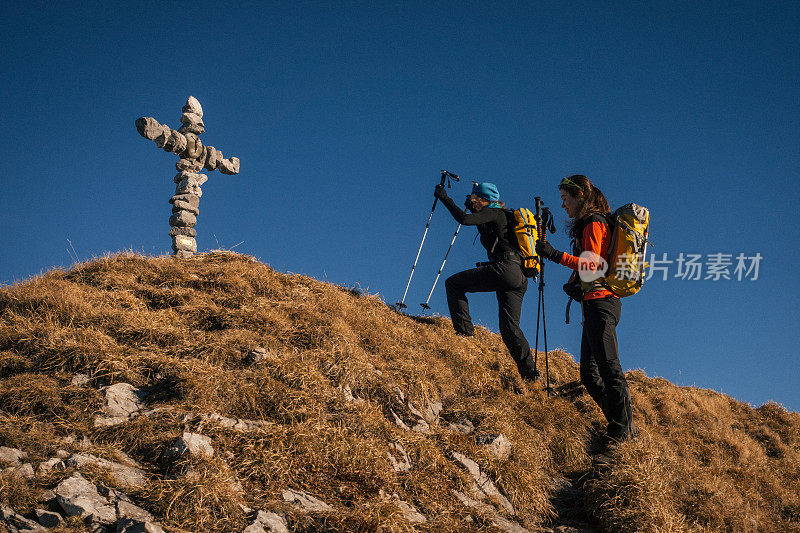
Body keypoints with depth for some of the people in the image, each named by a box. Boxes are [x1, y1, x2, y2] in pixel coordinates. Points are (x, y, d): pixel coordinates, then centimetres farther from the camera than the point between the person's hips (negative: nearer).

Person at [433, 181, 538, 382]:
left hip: (506, 268, -9)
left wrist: (445, 198, -3)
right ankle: (530, 373, 0)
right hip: (520, 278, 9)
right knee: (510, 328, 7)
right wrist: (473, 208, 44)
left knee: (453, 283, 2)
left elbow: (464, 219, -13)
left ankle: (464, 328, -3)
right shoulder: (504, 216, 27)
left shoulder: (495, 213, 1)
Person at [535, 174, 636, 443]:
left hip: (599, 300, -10)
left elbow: (593, 265, -20)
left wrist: (557, 255, -24)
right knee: (589, 373, 8)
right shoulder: (590, 224, 22)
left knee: (609, 367, -12)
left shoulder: (594, 224, -8)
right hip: (596, 303, 10)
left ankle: (623, 428, -12)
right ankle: (622, 426, 8)